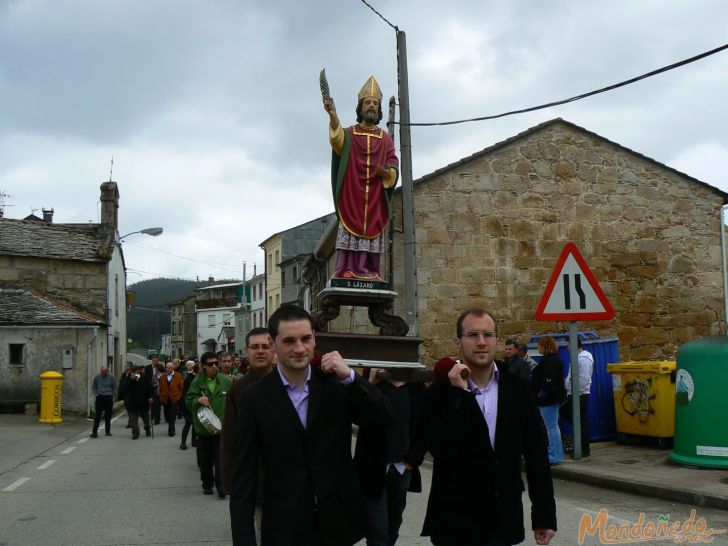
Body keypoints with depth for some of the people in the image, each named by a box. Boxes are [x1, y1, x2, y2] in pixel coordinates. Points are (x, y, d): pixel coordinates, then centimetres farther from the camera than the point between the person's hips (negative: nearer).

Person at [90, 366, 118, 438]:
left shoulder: (111, 377, -2)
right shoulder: (97, 377, 0)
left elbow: (116, 387, 8)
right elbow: (93, 387, 14)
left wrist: (112, 394, 3)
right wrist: (96, 394, 4)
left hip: (109, 398, 1)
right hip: (99, 397, -1)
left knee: (108, 415, 7)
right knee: (97, 415, -7)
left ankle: (108, 431, 19)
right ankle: (94, 431, -7)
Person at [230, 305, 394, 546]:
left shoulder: (336, 383, -2)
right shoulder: (255, 398, -6)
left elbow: (386, 419, -9)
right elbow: (243, 477, -5)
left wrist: (349, 376, -19)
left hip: (339, 520, 2)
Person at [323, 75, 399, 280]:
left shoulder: (386, 139, 14)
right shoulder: (349, 134, 9)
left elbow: (394, 169, 7)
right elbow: (337, 139, -15)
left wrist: (386, 172, -17)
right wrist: (332, 116, -34)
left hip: (375, 202, 1)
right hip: (351, 199, -1)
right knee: (349, 240, -9)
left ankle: (370, 275, -3)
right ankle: (347, 273, -10)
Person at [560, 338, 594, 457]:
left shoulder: (584, 359, -17)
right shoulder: (578, 357, 15)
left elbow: (583, 379, -24)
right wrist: (569, 392, 16)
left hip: (580, 395, -11)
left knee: (581, 422, -3)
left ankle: (584, 449, 6)